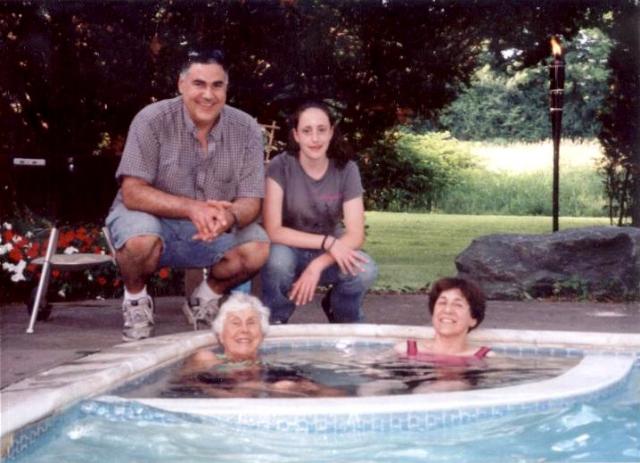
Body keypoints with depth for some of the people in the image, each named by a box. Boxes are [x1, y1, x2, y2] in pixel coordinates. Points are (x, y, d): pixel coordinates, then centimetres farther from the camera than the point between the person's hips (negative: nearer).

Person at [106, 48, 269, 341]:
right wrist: (192, 208, -37)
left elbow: (251, 201, -10)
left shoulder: (246, 130, -8)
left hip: (215, 231, 3)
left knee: (258, 247, -24)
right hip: (153, 220, -2)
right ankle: (135, 300, -1)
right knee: (140, 239, -36)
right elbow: (132, 193, -22)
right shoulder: (153, 120, -17)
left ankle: (206, 298, 8)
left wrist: (230, 216, -36)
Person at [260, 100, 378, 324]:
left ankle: (344, 319, 7)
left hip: (329, 252, 2)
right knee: (277, 260, -38)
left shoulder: (346, 169, -11)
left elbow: (356, 234, -16)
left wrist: (317, 265, -30)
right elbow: (273, 230, -24)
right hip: (289, 251, -2)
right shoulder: (280, 166, -18)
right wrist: (327, 242, -30)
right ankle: (274, 323, -6)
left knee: (366, 271, -29)